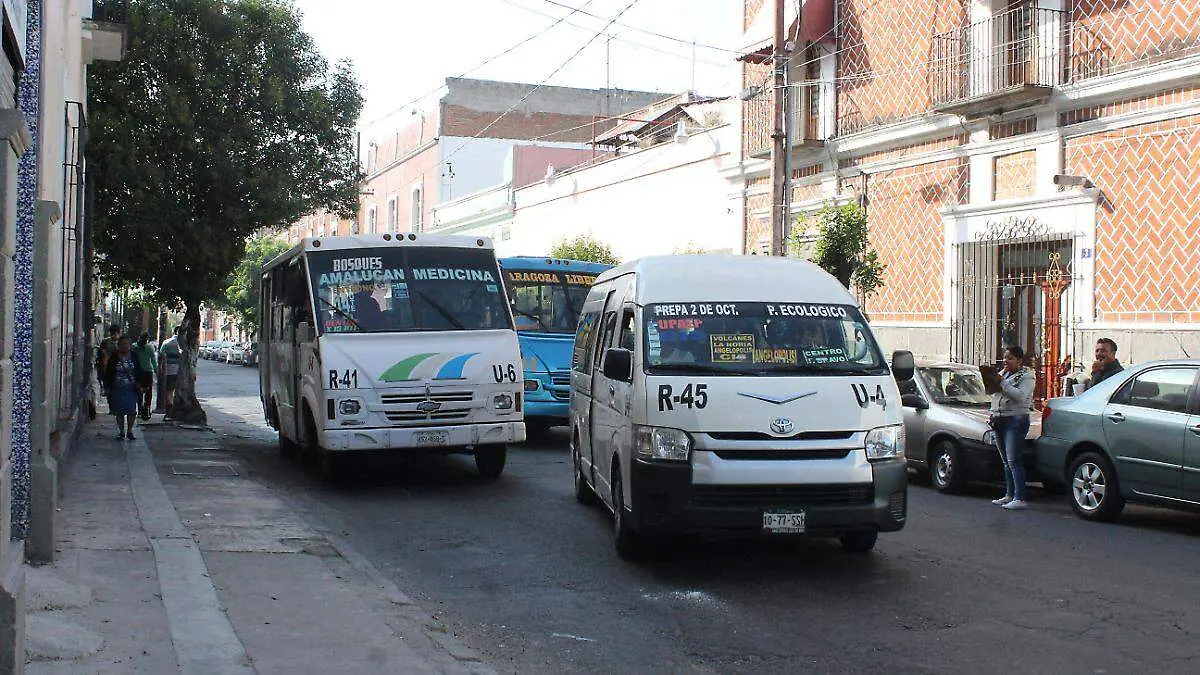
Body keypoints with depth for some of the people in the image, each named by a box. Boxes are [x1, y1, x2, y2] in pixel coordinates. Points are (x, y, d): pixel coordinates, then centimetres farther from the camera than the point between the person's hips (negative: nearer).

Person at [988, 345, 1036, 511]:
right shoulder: (1003, 373, 20)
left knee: (1013, 461, -14)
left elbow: (1021, 396, -19)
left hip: (1016, 419, -8)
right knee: (1006, 461, 11)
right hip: (999, 420, 8)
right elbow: (993, 393, 26)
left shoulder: (1027, 376, -4)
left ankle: (1019, 498, -15)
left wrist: (1003, 384, -18)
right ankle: (1009, 495, 16)